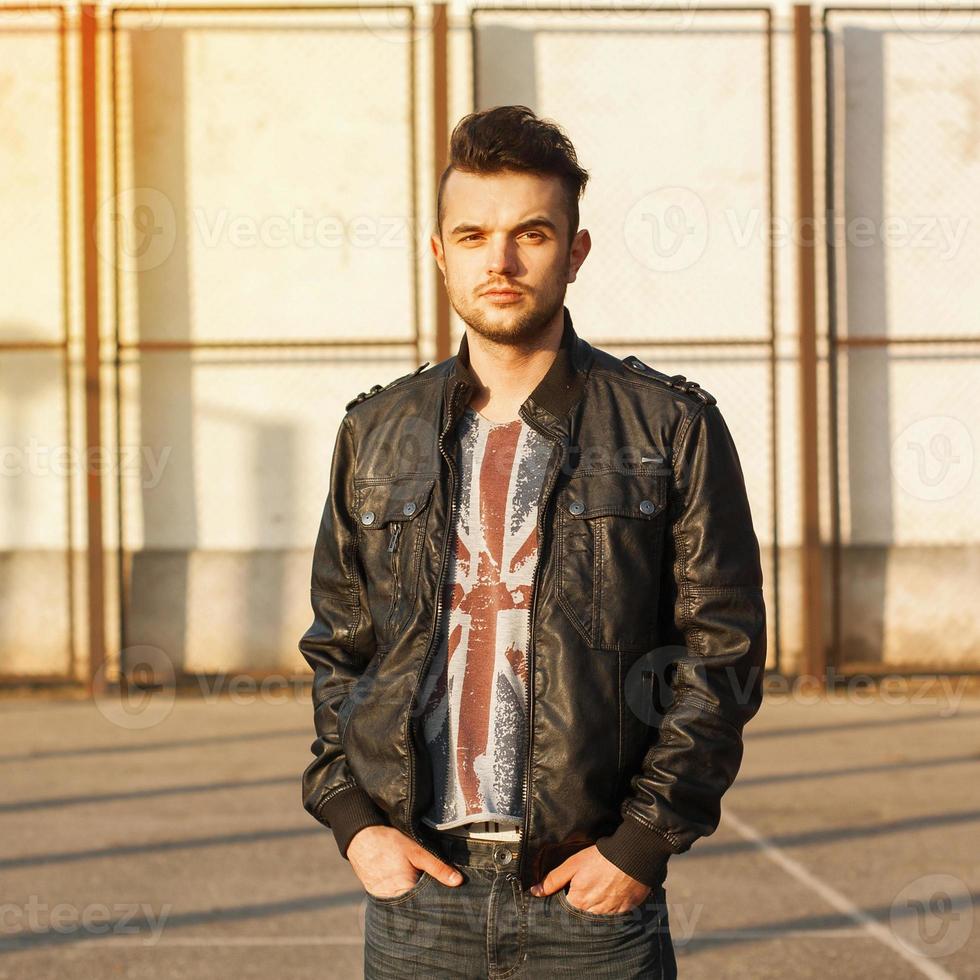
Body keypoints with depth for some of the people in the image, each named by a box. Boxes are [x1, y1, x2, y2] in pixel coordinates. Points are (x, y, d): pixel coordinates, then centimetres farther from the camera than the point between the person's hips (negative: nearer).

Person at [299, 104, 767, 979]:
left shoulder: (674, 429, 0)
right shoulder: (377, 433, 9)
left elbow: (722, 651, -2)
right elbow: (335, 651, 13)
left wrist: (643, 842, -10)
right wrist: (352, 818, 0)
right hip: (414, 893, 2)